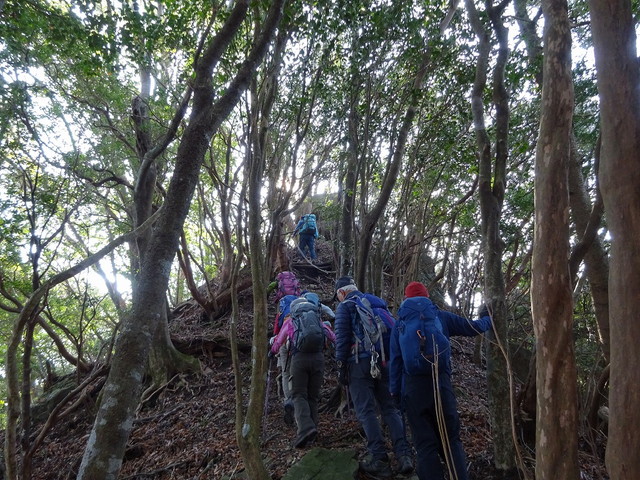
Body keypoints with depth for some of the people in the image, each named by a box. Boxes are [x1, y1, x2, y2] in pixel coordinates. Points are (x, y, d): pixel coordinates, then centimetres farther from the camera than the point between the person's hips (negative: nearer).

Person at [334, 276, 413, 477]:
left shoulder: (344, 307, 2)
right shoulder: (379, 303, 20)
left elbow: (342, 338, -8)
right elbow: (392, 331, 18)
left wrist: (341, 366, -5)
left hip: (360, 363, -5)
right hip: (385, 362, 6)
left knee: (366, 411, -3)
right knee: (390, 409, 8)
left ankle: (379, 460, -7)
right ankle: (404, 455, -2)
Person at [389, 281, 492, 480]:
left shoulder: (400, 323, 11)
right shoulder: (441, 316, 9)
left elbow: (395, 360, 7)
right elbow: (473, 328, 16)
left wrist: (395, 391, 11)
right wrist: (487, 319, 37)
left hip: (413, 387, 0)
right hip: (440, 383, 0)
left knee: (425, 444, 6)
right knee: (451, 440, 13)